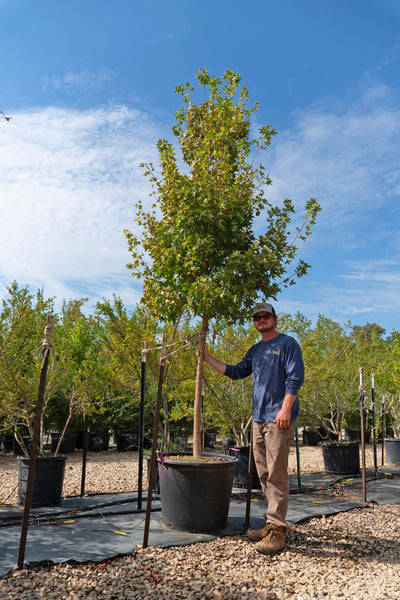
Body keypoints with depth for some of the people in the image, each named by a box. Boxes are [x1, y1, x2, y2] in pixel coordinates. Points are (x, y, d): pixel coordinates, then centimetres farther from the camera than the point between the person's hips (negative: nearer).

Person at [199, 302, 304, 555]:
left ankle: (277, 529, -1)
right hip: (259, 418, 8)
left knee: (277, 474, -7)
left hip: (279, 419, -8)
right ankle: (271, 523, 21)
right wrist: (209, 359, 22)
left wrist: (285, 408, -19)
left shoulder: (287, 343, -3)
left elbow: (295, 378, -11)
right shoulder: (255, 350, 18)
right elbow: (236, 372, 24)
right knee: (264, 474, 11)